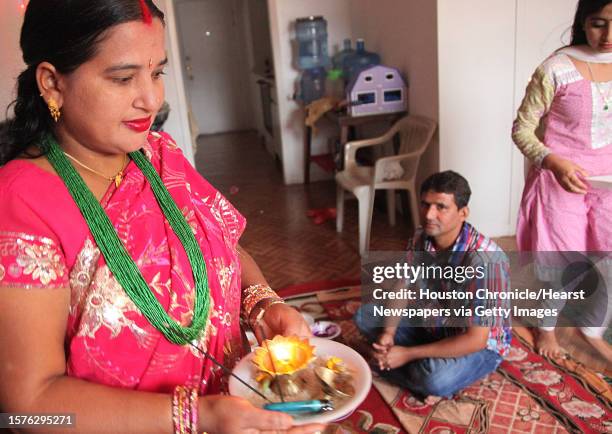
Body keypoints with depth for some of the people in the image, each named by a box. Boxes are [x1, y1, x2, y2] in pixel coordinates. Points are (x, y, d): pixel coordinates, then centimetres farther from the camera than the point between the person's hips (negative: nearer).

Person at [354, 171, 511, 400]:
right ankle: (421, 366, -8)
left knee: (435, 380, -36)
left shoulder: (485, 260, -34)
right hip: (433, 326, 7)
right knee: (365, 316, 1)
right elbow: (402, 287, 1)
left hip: (479, 345, -6)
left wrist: (408, 354, -27)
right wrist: (388, 332, -16)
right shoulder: (420, 239, -12)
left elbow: (475, 340, -31)